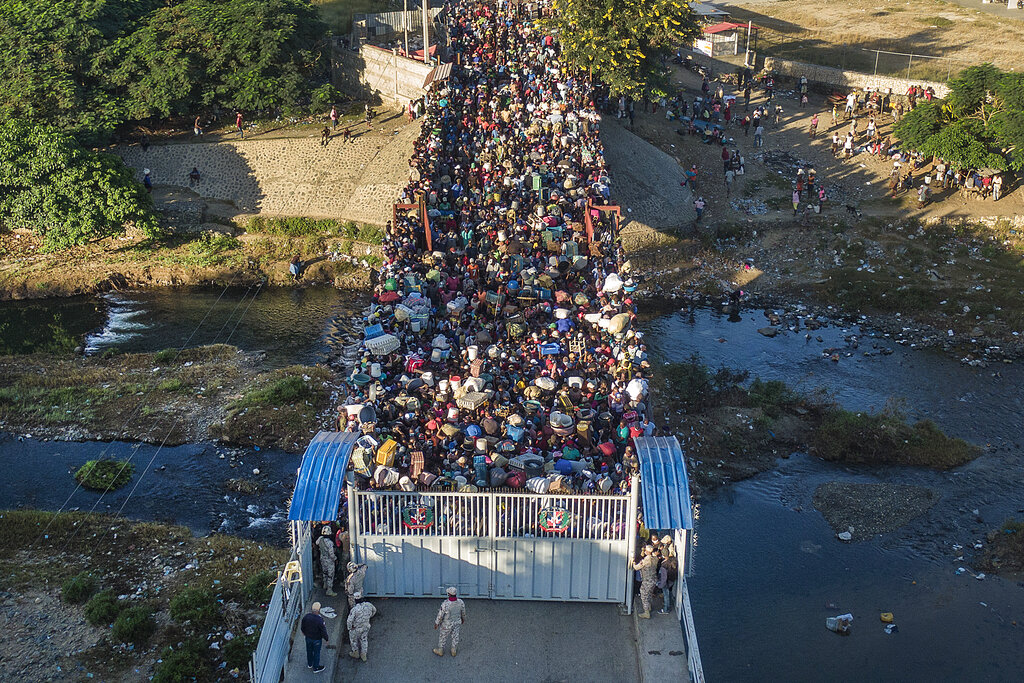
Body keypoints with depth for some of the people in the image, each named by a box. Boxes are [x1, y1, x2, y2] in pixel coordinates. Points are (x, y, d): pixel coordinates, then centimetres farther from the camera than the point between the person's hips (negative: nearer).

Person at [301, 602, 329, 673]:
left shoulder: (306, 617, -19)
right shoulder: (320, 620, -33)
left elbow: (302, 628, -1)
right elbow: (323, 631, -22)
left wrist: (304, 633, 20)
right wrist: (326, 638, -3)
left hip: (308, 638, 4)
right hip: (317, 639, -4)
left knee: (309, 651, 26)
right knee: (316, 653, 16)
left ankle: (309, 664, 49)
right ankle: (316, 668, 34)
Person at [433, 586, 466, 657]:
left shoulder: (445, 604, -38)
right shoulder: (460, 602, -24)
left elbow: (440, 615, -23)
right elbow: (463, 612, -4)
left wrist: (436, 623, -5)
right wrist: (463, 619, 17)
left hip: (447, 624, -3)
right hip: (457, 623, 3)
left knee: (442, 637, 22)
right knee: (455, 637, 25)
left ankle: (440, 651, 43)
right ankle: (454, 651, 44)